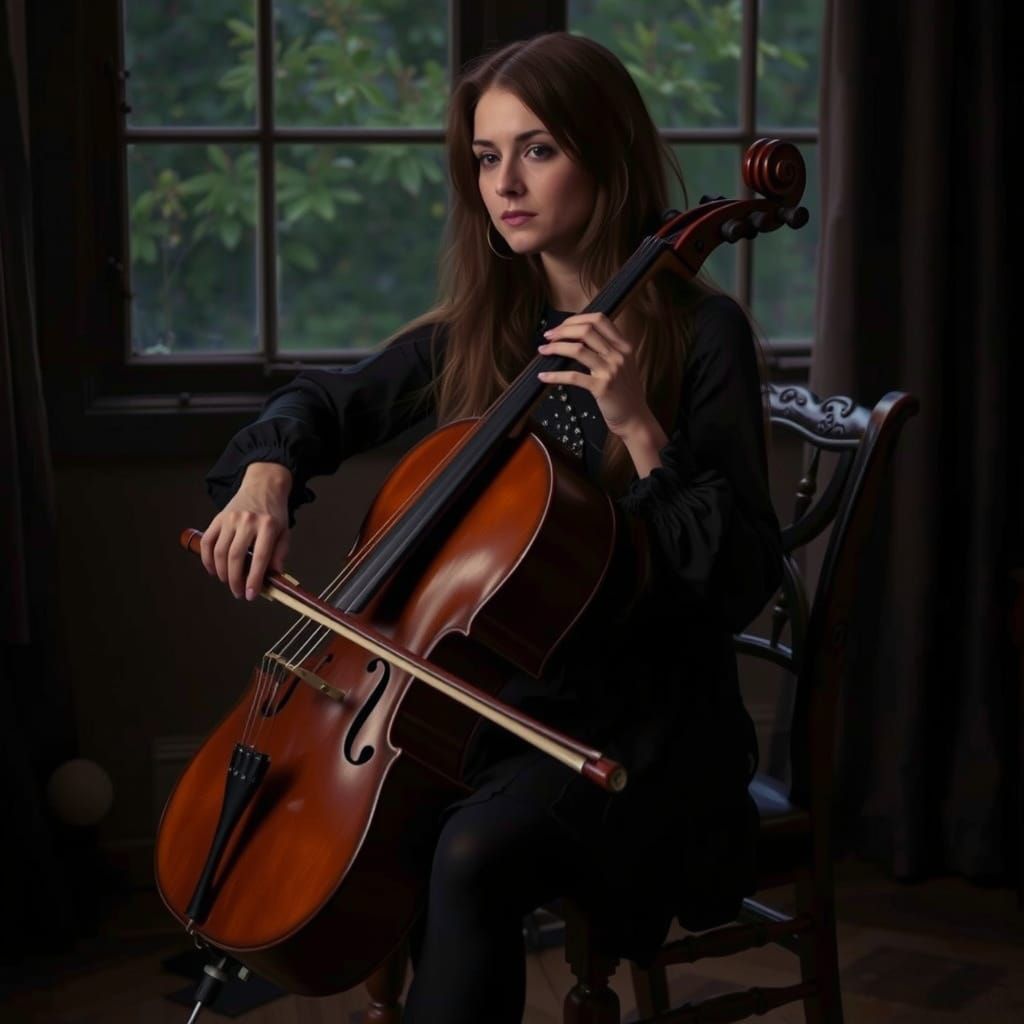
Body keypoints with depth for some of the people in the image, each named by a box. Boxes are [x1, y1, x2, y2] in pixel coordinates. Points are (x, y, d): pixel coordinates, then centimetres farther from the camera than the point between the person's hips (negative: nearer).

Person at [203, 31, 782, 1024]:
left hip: (638, 719, -5)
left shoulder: (700, 335, -10)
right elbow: (327, 402, 18)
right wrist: (268, 471, -4)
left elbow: (739, 581, -14)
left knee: (472, 855, -31)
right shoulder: (477, 332, 5)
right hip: (493, 690, 6)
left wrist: (638, 427, -26)